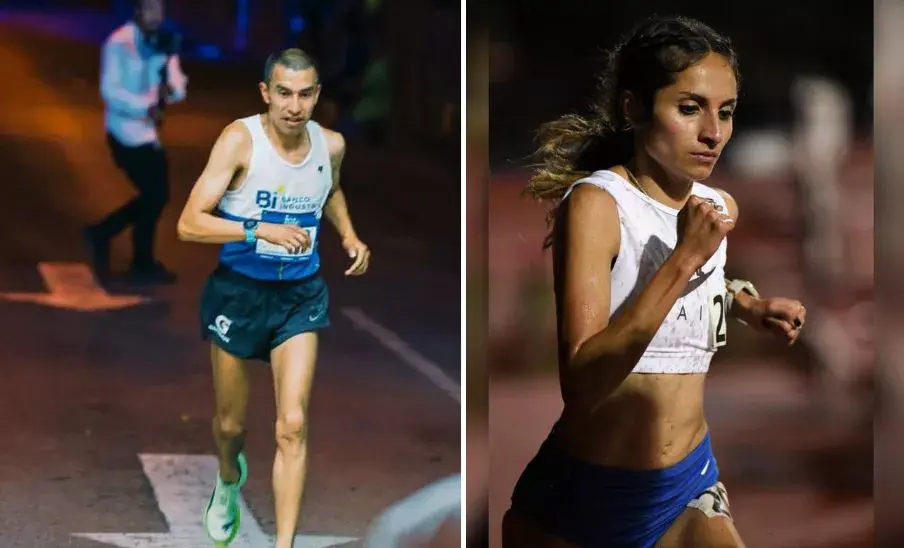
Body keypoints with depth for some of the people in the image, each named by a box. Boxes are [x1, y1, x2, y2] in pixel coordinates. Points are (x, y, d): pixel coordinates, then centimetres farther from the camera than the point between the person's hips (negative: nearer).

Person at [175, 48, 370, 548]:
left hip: (300, 296, 2)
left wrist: (348, 234, 3)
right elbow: (189, 224, -23)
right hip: (238, 292, -2)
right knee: (231, 423, 15)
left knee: (292, 426, -10)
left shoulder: (331, 145, -5)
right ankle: (229, 479, 51)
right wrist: (262, 230, -33)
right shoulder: (240, 139, -19)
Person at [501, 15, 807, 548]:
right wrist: (684, 259, -30)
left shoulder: (720, 208, 3)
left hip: (690, 486, 5)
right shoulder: (596, 202, -16)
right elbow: (580, 384, -27)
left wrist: (747, 304, 8)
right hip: (579, 498, -5)